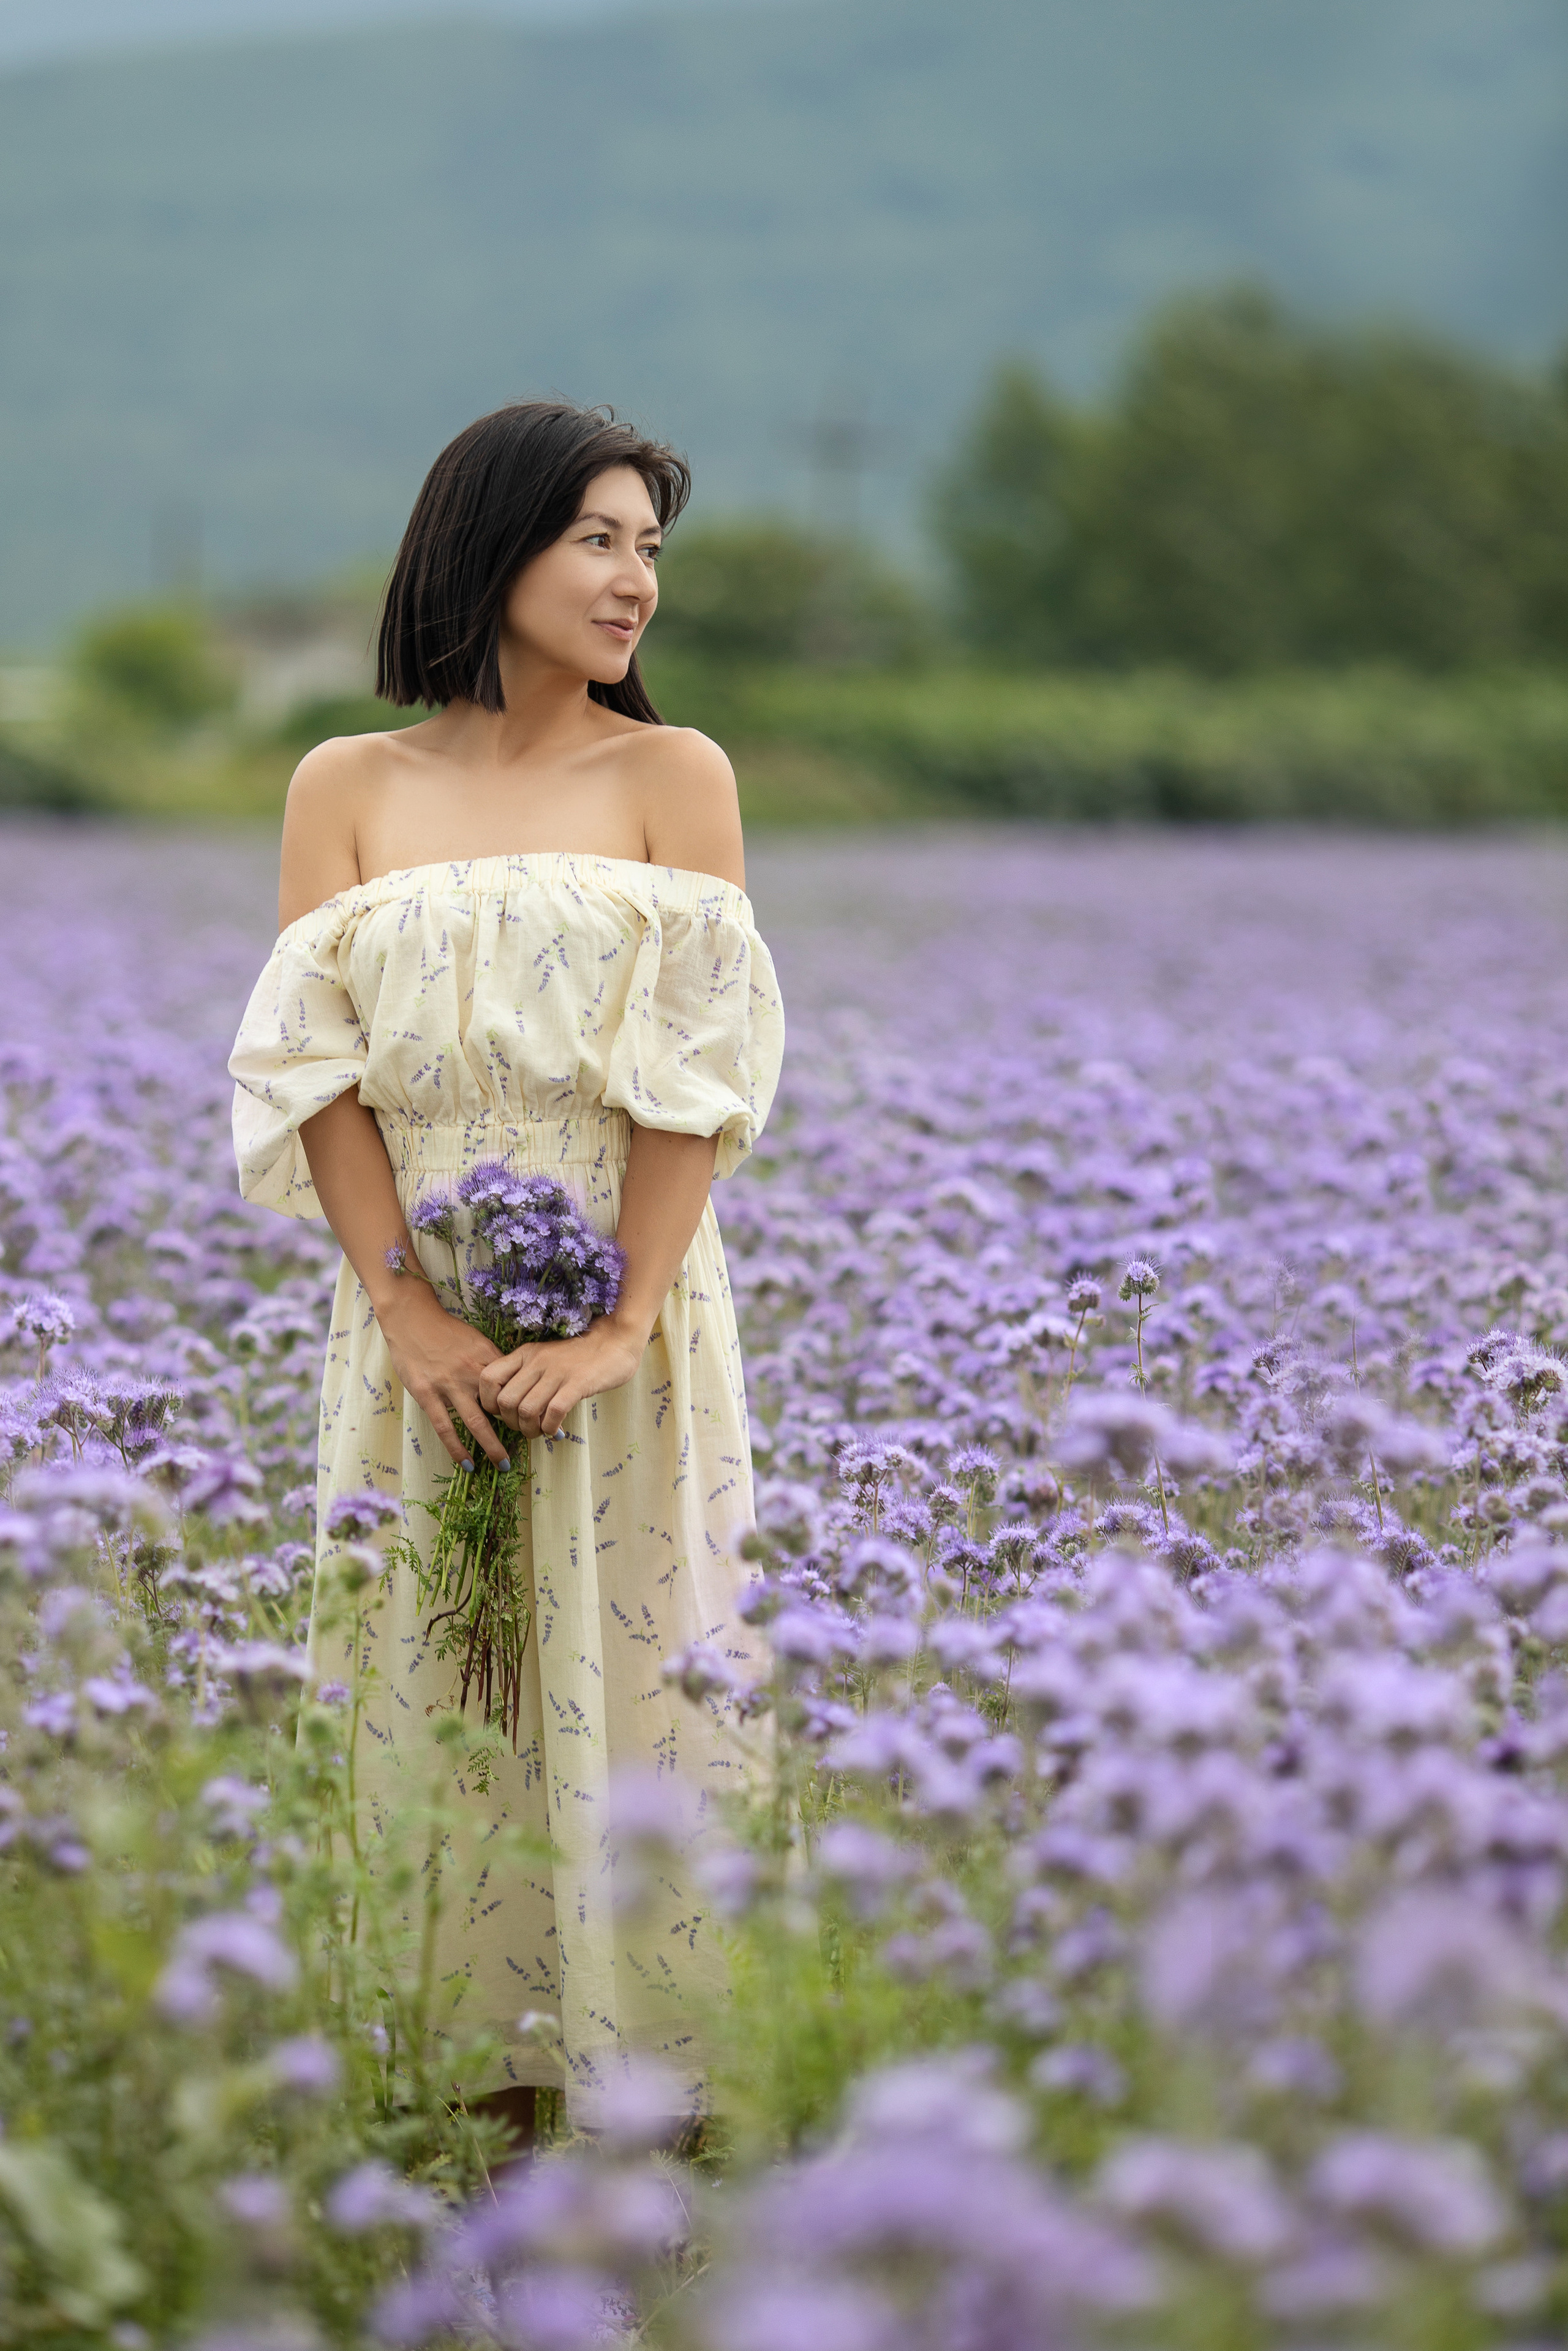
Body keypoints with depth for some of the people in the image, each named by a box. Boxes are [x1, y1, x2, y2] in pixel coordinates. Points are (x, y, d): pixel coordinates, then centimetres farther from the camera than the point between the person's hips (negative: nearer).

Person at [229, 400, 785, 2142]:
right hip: (419, 1314, 2)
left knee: (622, 1680, -1)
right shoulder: (348, 788, 7)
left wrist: (624, 1325, -15)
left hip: (625, 1302, -1)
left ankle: (644, 2083, 7)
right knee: (430, 1693, 4)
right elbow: (314, 1067, 0)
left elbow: (701, 1064, -5)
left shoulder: (675, 776, 3)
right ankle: (464, 2080, 12)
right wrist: (409, 1311, -13)